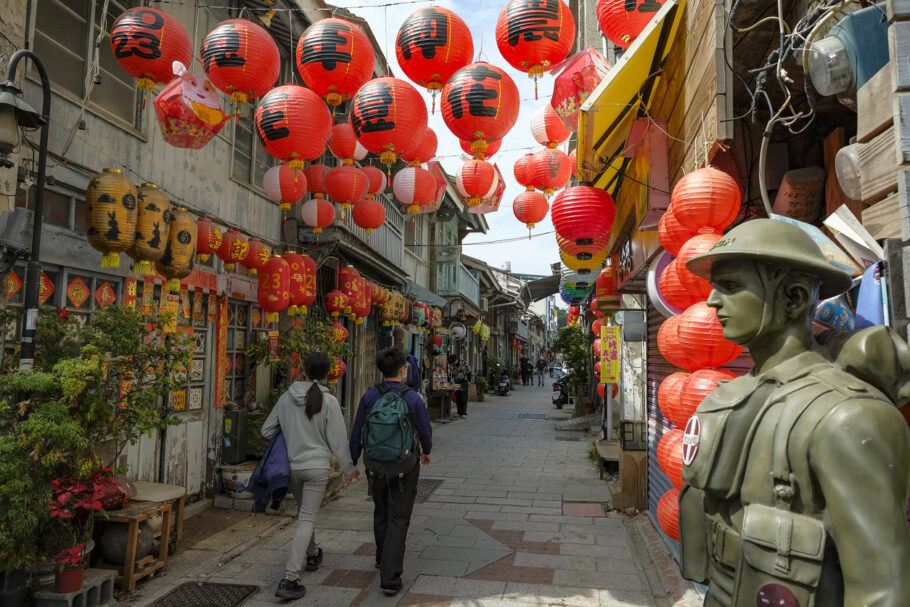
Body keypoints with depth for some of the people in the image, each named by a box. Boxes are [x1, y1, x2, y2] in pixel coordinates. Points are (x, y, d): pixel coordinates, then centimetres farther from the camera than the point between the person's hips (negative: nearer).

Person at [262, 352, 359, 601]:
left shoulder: (286, 398, -5)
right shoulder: (328, 401, -15)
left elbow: (267, 429, 4)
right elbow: (338, 440, -10)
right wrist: (349, 468, 2)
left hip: (292, 466, 4)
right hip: (317, 466, -4)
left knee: (304, 512, 24)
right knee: (307, 520, 0)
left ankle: (312, 555, 44)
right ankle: (290, 578, -6)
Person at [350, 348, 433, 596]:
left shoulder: (369, 396, -8)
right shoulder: (413, 398, -14)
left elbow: (357, 433, -3)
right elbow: (425, 431, -2)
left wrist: (353, 463, 9)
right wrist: (426, 451, 19)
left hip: (375, 466, 3)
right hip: (404, 468, -3)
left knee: (381, 513, 23)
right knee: (398, 520, 5)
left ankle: (383, 558, 43)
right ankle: (390, 577, 0)